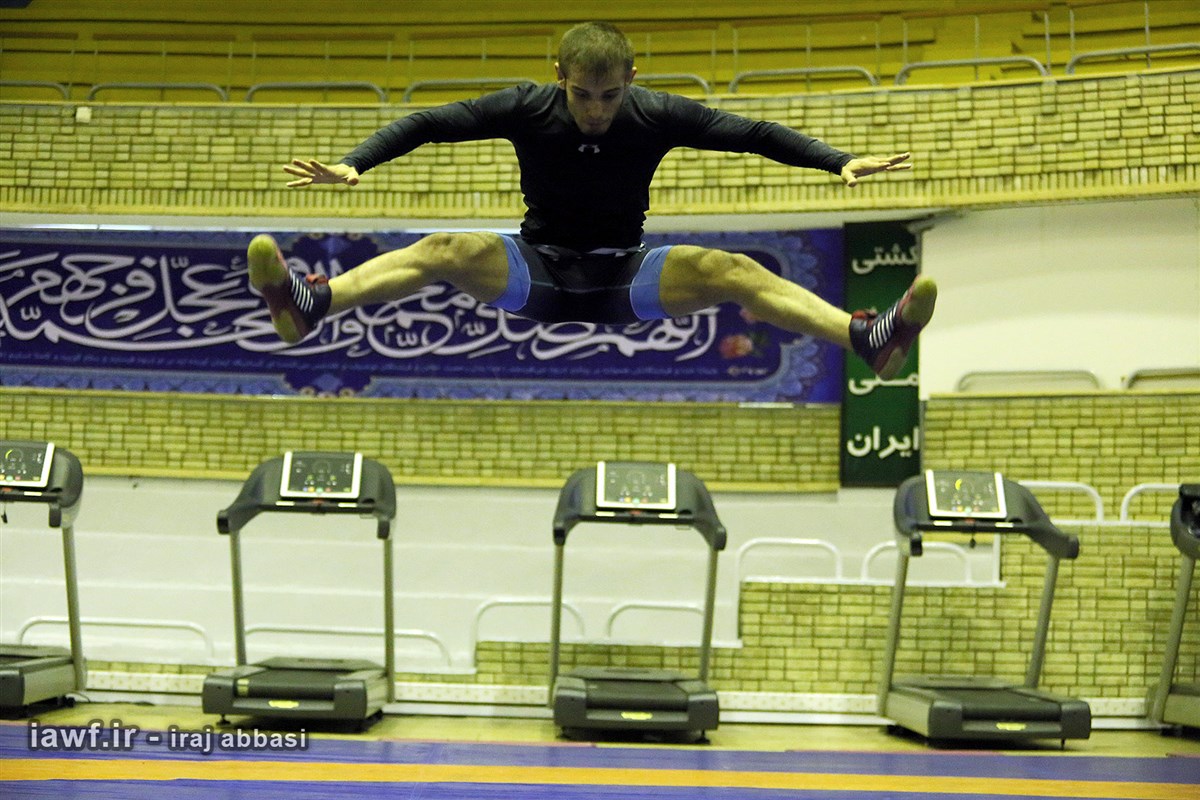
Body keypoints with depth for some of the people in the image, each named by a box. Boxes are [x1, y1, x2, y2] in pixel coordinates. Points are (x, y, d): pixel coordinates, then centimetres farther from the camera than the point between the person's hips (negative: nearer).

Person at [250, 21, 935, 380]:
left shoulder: (658, 115, -7)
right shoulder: (526, 109, -8)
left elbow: (754, 134, -7)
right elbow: (429, 124, -9)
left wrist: (839, 162, -18)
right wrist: (353, 165, -23)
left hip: (625, 279, 0)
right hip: (536, 272, 0)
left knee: (730, 270, -26)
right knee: (448, 250, -28)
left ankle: (871, 339, -39)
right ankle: (310, 307, -46)